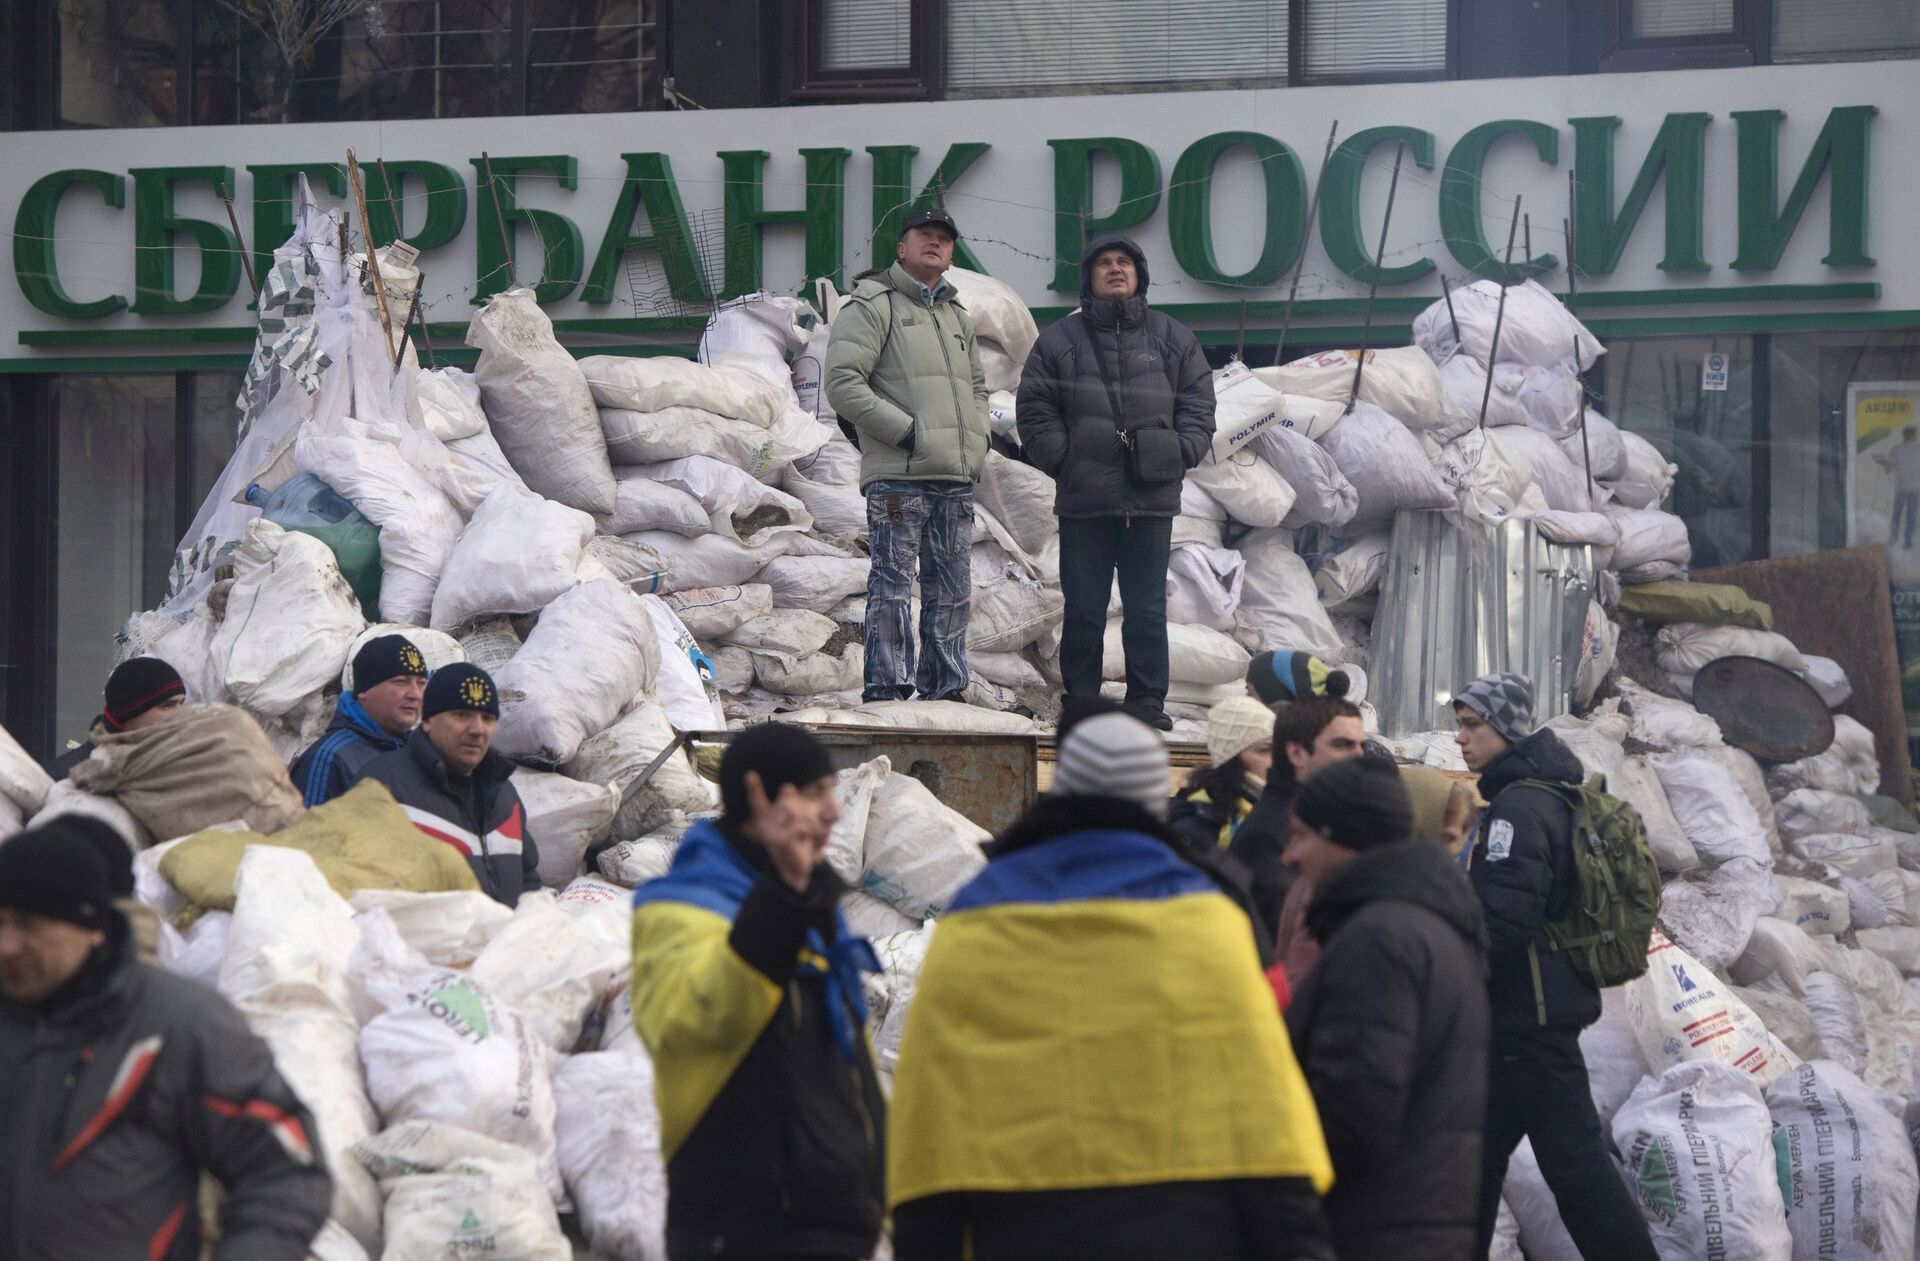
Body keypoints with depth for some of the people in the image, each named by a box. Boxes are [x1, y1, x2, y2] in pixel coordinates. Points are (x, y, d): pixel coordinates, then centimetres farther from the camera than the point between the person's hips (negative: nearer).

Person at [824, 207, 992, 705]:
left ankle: (944, 688, 14)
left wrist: (978, 435, 13)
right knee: (892, 585, -8)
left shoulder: (956, 315, 23)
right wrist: (906, 432, -15)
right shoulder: (873, 305, -1)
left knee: (951, 589, 8)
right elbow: (843, 383, -11)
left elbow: (977, 385, 34)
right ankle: (886, 690, -7)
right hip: (897, 475, -7)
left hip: (957, 477, 7)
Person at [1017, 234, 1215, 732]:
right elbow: (1034, 411, 5)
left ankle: (1147, 701, 8)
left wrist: (1179, 456, -3)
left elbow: (1197, 406, 11)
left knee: (1147, 610, 2)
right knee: (1084, 610, 2)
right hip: (1083, 501, -1)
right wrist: (1063, 460, -7)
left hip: (1152, 501, 1)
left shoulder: (1173, 340, 11)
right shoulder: (1059, 341, 7)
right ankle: (1080, 700, 9)